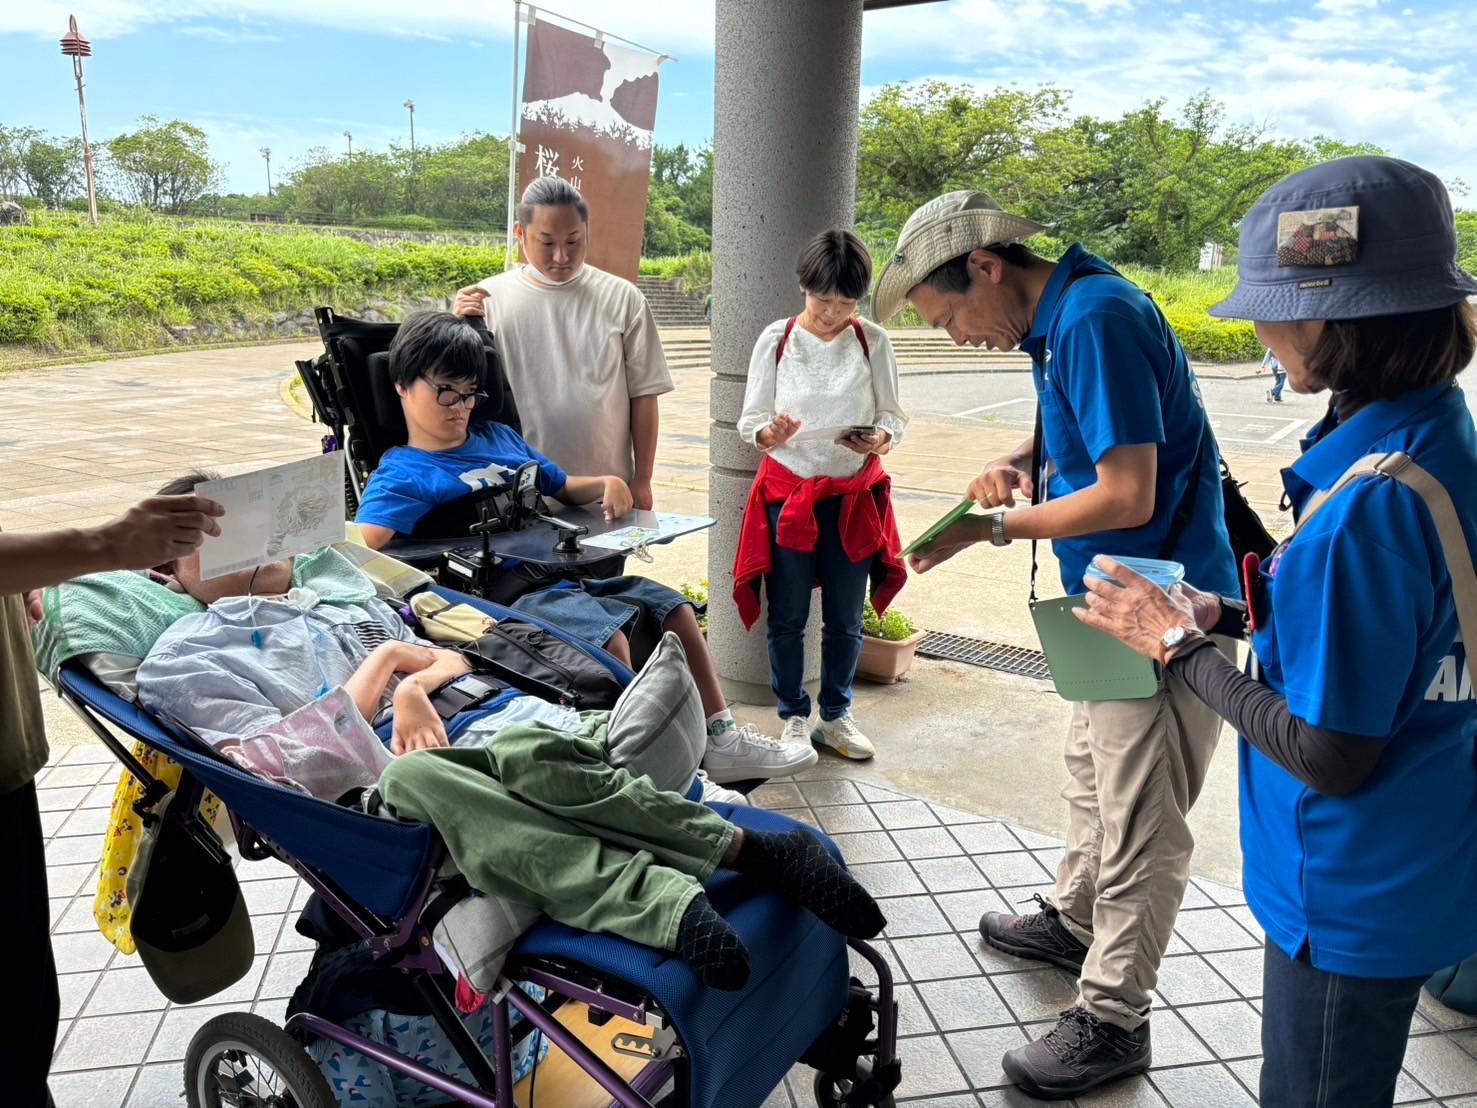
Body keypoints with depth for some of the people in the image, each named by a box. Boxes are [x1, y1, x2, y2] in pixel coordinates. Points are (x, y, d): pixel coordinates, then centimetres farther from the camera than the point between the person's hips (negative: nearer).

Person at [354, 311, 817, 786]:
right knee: (609, 635, -31)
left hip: (564, 573, 8)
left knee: (673, 605, 2)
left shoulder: (499, 437, 20)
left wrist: (607, 484, 8)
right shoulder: (401, 475, -1)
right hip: (507, 592, -8)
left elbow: (561, 488, 28)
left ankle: (722, 738, 9)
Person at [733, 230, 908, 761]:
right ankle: (794, 717, 25)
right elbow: (750, 420, -1)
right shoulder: (776, 339, -3)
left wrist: (881, 437, -19)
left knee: (845, 618, 10)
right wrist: (769, 433, -24)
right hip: (788, 491, -1)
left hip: (854, 495, 1)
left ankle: (836, 716, 28)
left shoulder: (874, 342, -1)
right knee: (788, 617, 6)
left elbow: (893, 415, 4)